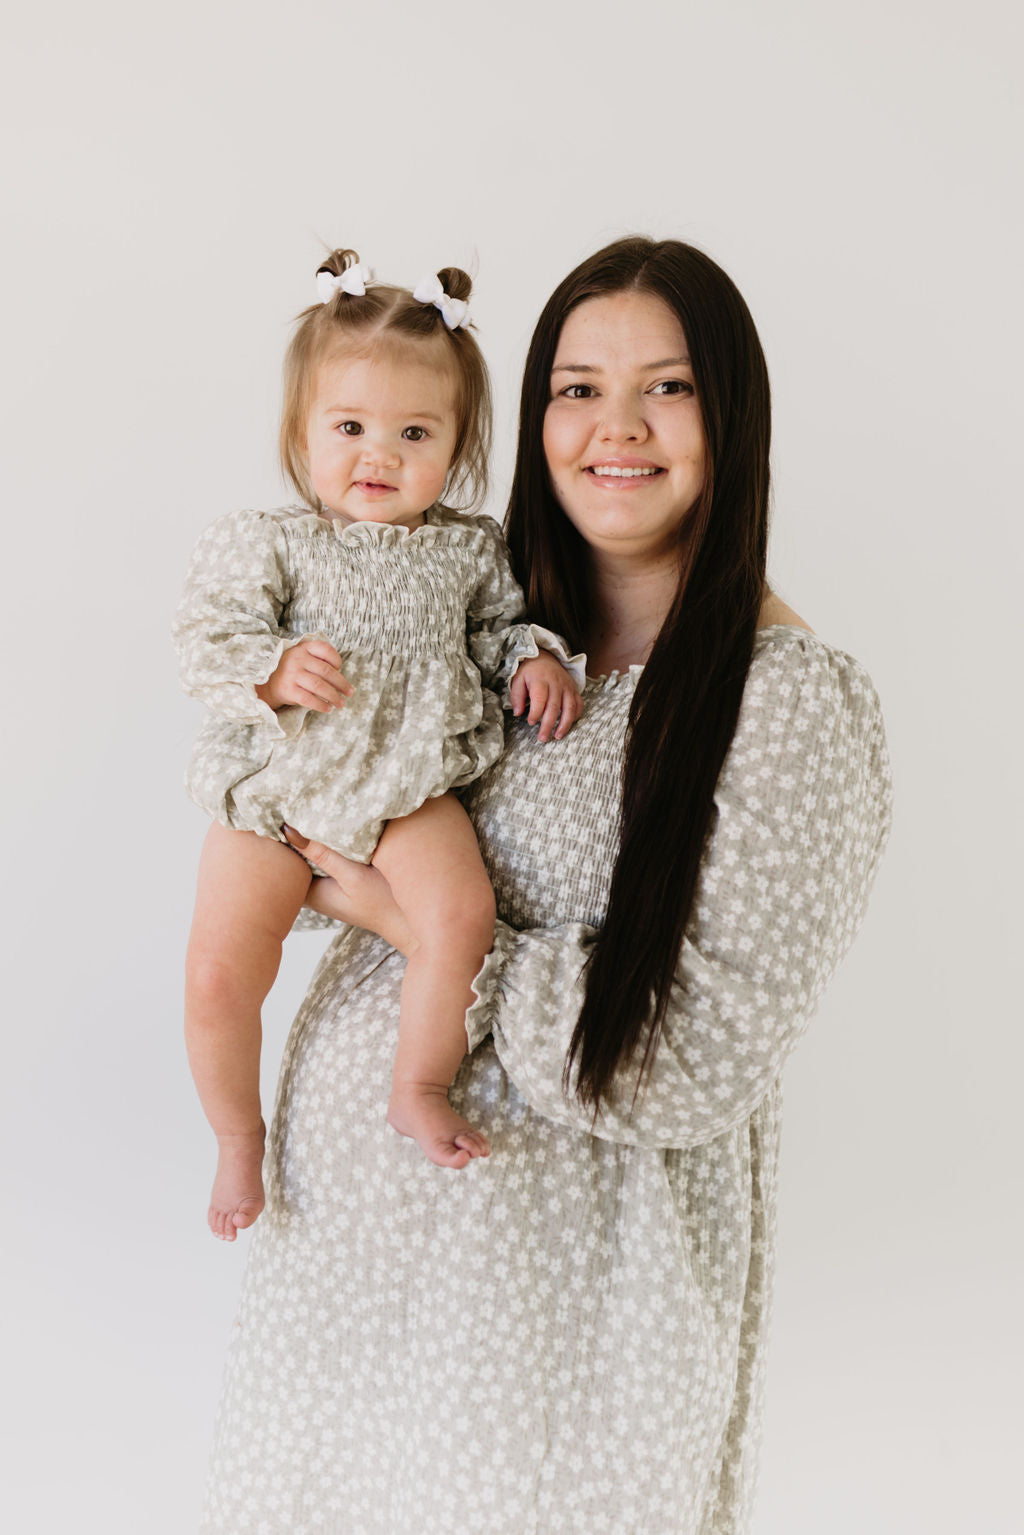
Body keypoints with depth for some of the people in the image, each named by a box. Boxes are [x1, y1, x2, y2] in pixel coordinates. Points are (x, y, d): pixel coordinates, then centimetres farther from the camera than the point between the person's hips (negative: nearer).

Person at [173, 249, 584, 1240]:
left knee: (463, 911, -25)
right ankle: (239, 1136, 20)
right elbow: (207, 639, -6)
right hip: (277, 789, -1)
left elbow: (500, 626, 18)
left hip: (412, 789, 2)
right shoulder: (266, 542, -3)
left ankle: (420, 1089, 2)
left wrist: (535, 657, -3)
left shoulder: (468, 551, 5)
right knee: (219, 972, -8)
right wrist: (275, 670, -25)